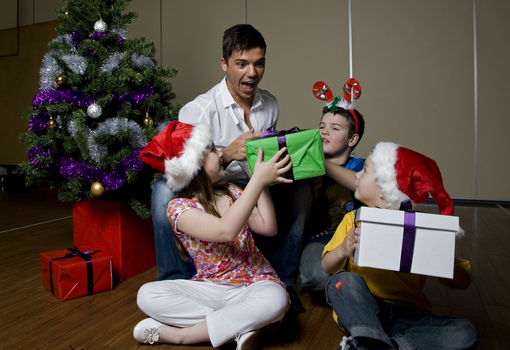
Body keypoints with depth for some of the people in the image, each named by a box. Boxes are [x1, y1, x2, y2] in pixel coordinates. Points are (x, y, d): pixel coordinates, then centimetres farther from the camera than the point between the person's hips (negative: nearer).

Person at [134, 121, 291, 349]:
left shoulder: (231, 192, 4)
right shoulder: (179, 208, -11)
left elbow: (268, 228, -2)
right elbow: (225, 231, -29)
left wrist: (262, 181, -4)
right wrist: (258, 180, -29)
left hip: (254, 284, 2)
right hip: (211, 289, -2)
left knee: (275, 300, -33)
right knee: (147, 295, -22)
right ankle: (238, 326, -23)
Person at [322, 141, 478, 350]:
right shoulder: (354, 219, 5)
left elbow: (462, 282, -2)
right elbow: (327, 266, 2)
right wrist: (343, 250, -21)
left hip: (407, 314, 1)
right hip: (360, 309, 0)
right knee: (344, 280, -27)